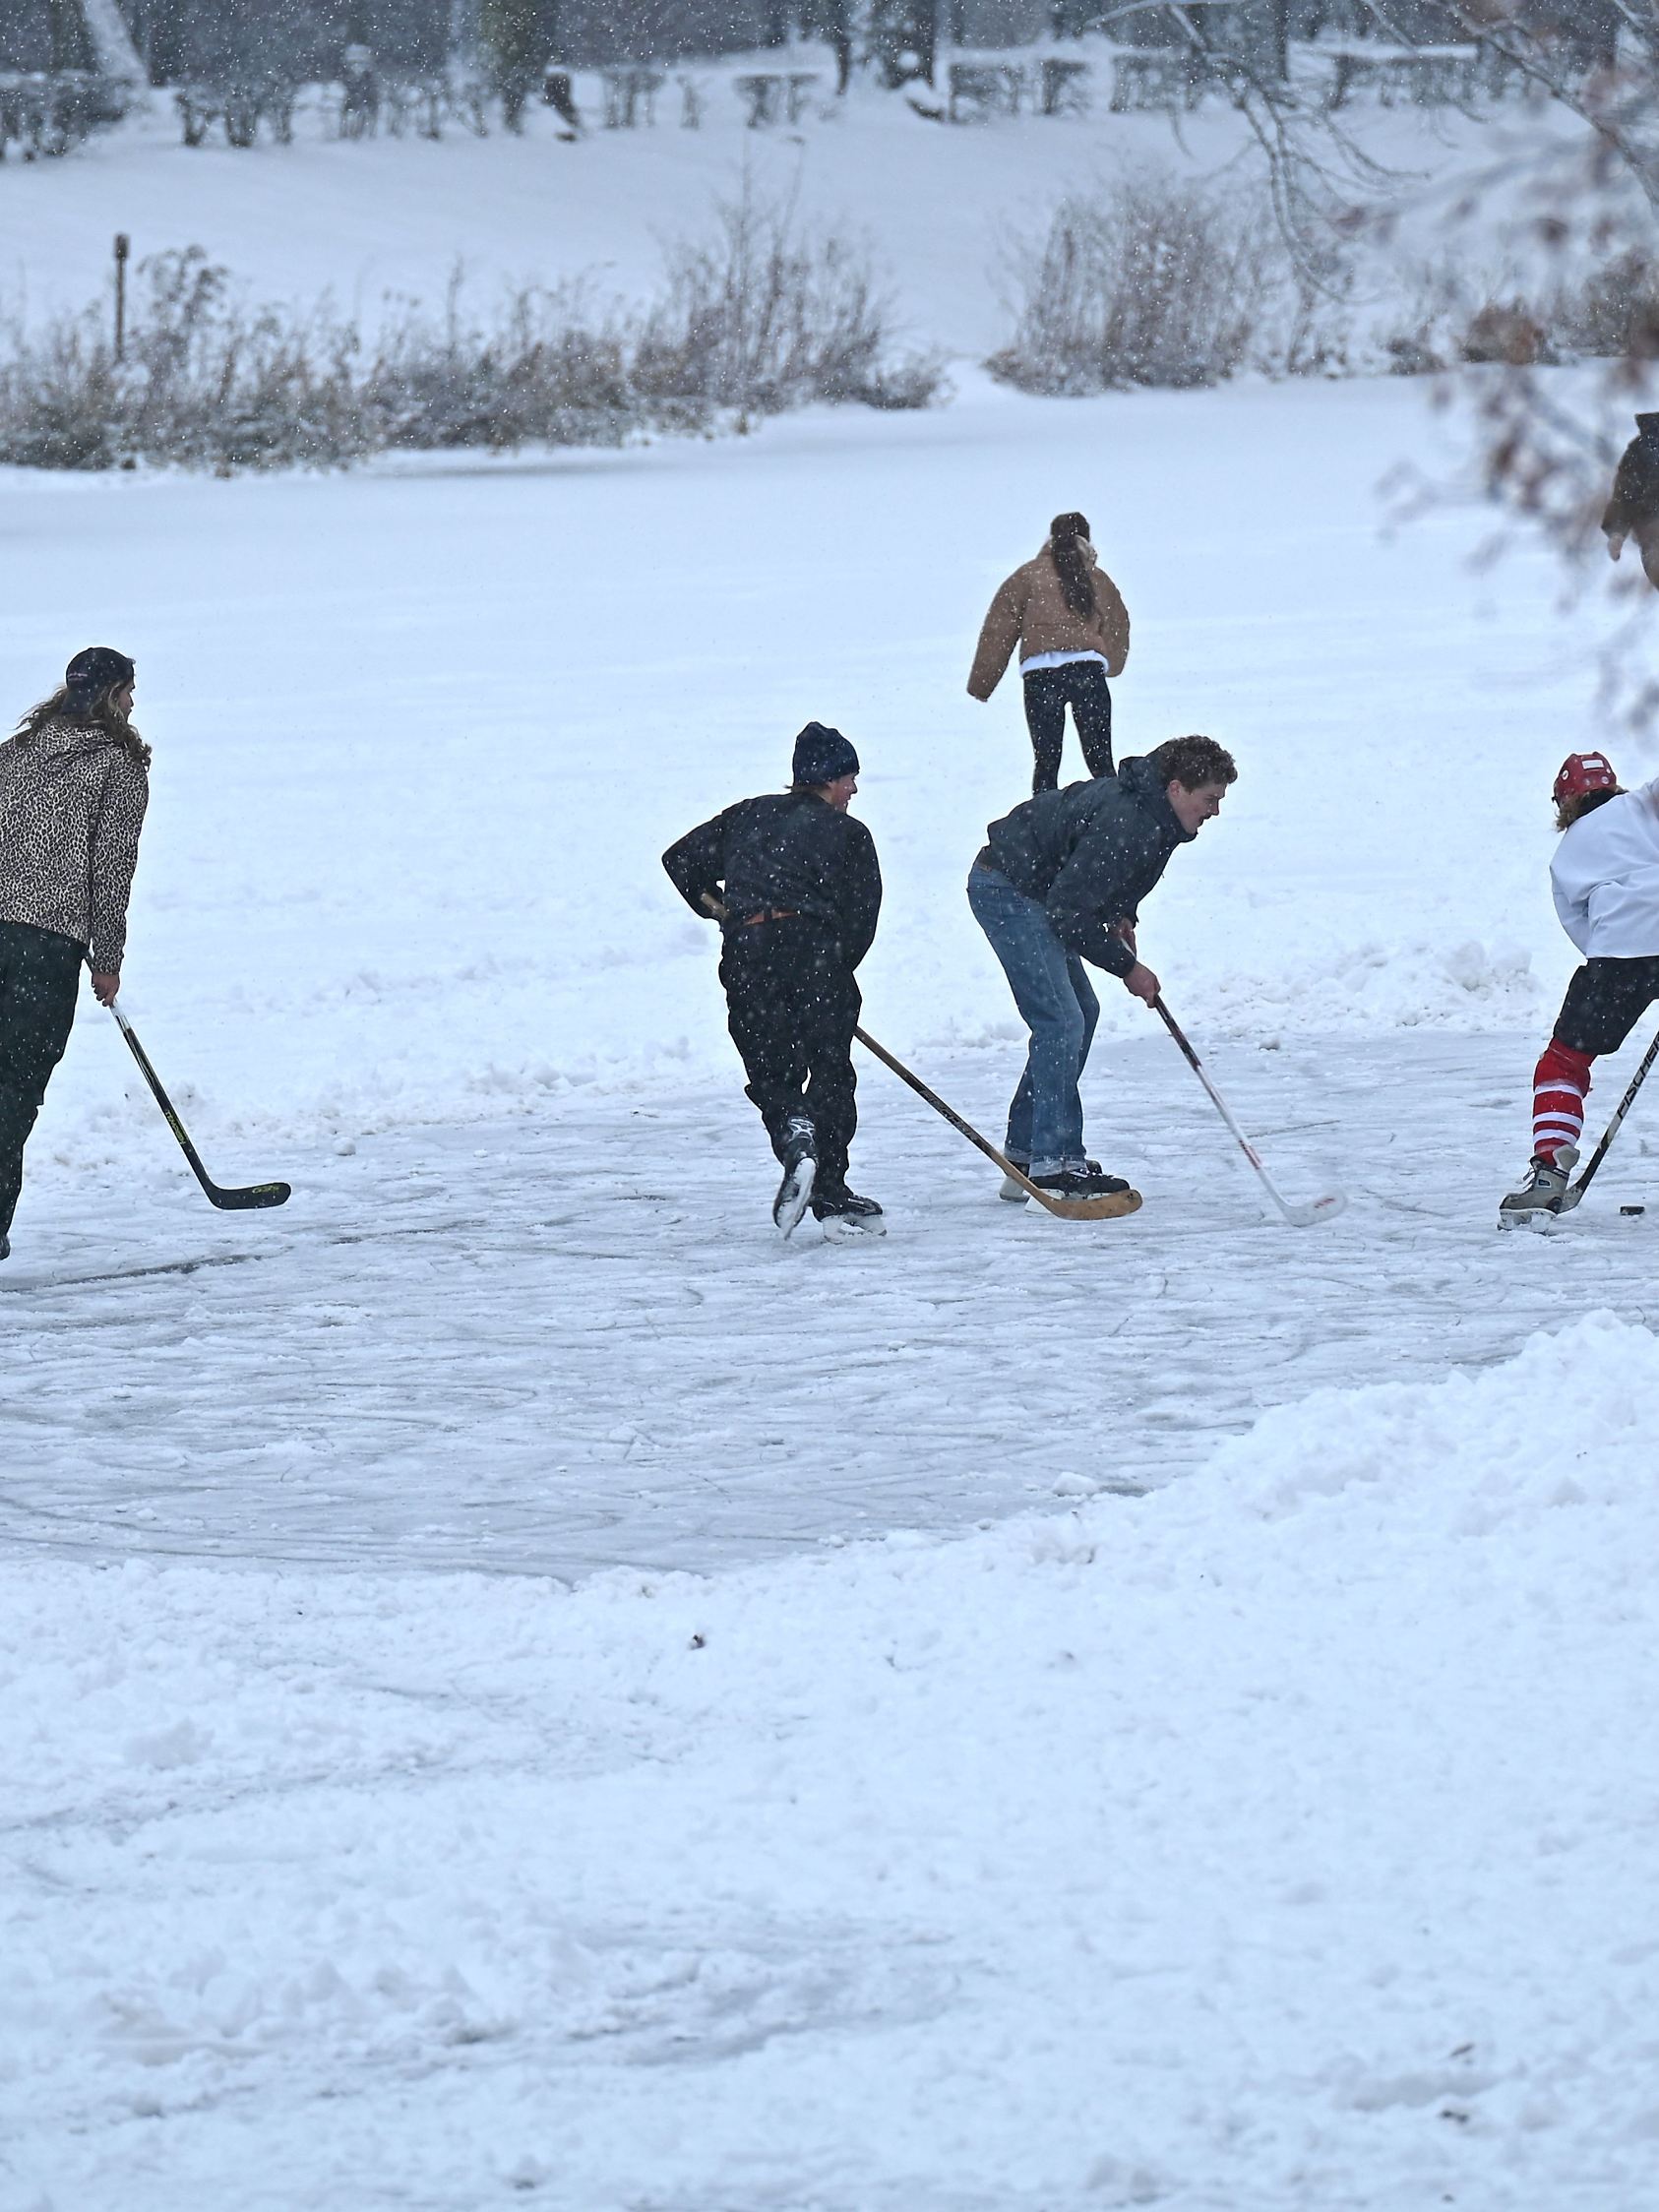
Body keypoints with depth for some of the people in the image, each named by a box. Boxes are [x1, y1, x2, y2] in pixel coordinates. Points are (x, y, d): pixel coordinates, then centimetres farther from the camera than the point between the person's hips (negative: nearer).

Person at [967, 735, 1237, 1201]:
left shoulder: (1148, 809, 3)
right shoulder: (1126, 825, -28)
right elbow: (1070, 913, -26)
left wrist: (1119, 916, 8)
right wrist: (1126, 966, -16)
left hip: (1034, 890, 11)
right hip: (1006, 889, -11)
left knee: (1081, 1012, 15)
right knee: (1061, 1022, -14)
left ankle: (1026, 1153, 20)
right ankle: (1053, 1166, -13)